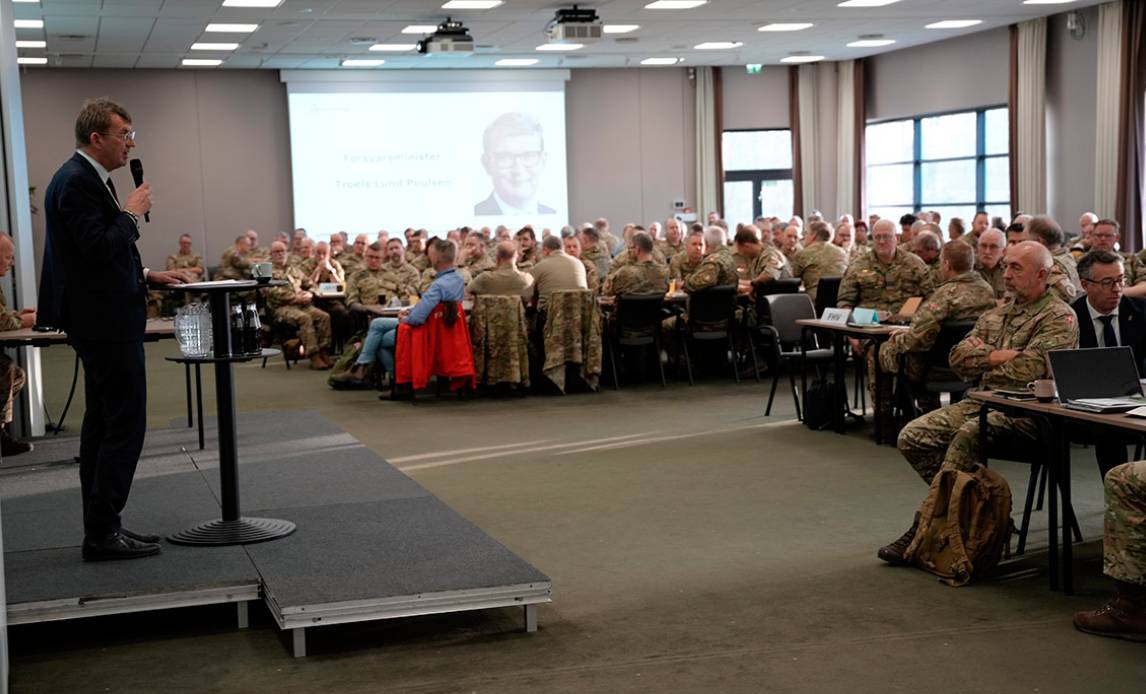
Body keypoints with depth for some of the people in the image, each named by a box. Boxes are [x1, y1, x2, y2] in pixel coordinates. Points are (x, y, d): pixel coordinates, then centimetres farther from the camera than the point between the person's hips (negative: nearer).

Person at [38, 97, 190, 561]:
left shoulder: (87, 178, 16)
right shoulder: (77, 182, -16)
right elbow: (98, 247, -25)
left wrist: (147, 275, 15)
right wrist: (131, 213, -12)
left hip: (104, 319, 11)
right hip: (106, 321, -11)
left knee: (103, 422, 13)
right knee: (125, 424, -8)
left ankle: (100, 529, 19)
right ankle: (103, 534, -3)